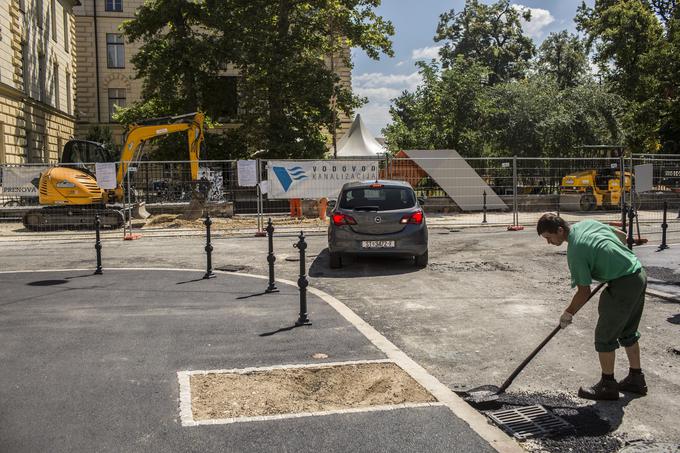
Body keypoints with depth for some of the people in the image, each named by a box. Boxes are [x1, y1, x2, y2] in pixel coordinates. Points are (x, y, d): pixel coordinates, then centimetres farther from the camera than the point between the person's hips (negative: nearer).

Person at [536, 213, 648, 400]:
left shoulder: (575, 252, -19)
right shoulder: (588, 223, 4)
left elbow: (584, 292, -13)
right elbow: (622, 236, 18)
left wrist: (568, 314, 1)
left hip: (623, 286, -9)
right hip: (639, 274, 9)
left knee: (605, 336, 3)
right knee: (628, 332, 21)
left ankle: (608, 385, 14)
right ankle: (636, 379, 31)